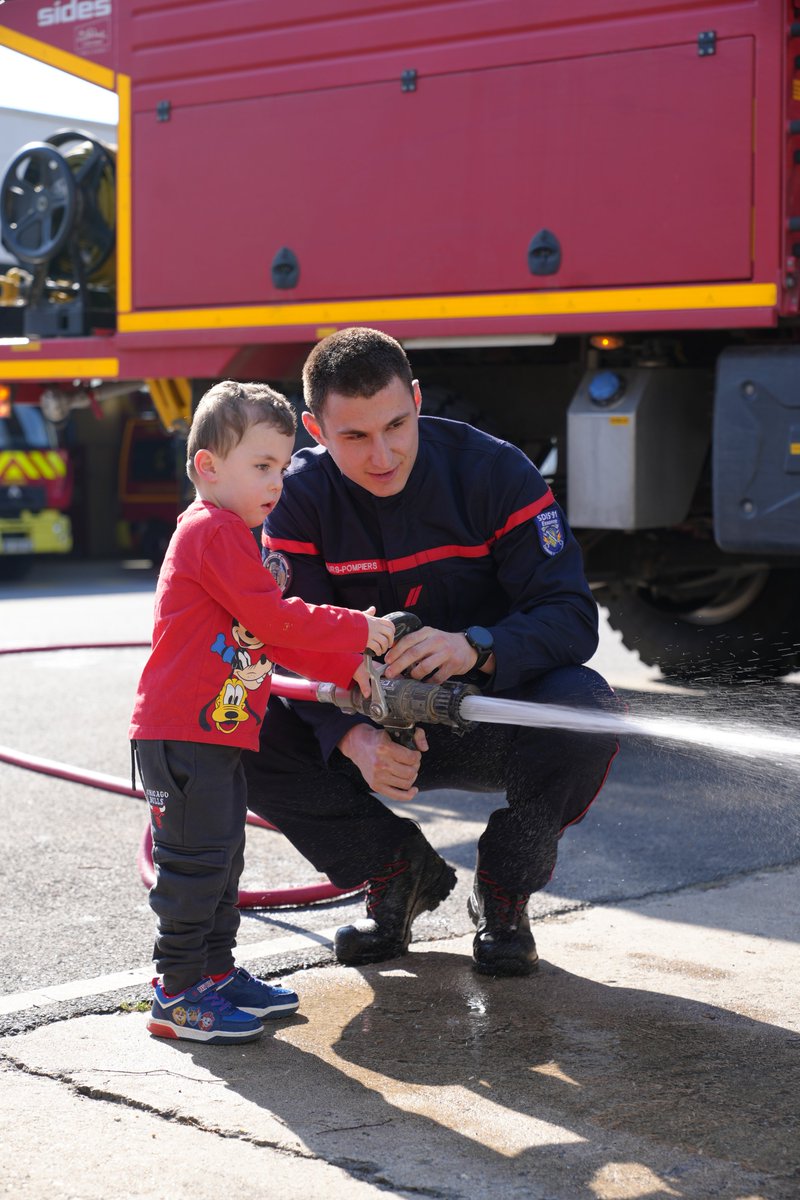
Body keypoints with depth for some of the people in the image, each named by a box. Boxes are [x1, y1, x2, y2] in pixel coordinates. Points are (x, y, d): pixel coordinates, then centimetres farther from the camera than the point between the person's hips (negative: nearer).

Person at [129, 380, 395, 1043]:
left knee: (221, 858, 17)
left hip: (220, 734, 11)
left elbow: (277, 639, 21)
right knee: (196, 860, -7)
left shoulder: (232, 538, 21)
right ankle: (178, 994, -1)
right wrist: (359, 629, -12)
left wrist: (351, 669, 13)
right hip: (184, 734, -11)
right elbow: (276, 620, -20)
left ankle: (216, 970, 27)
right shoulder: (214, 531, -13)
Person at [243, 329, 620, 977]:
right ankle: (399, 871, 2)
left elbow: (572, 614, -21)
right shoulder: (301, 497, -11)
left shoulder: (495, 471, -16)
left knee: (581, 705, -34)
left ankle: (504, 891, -5)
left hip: (490, 716, -2)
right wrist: (355, 738, -38)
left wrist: (477, 648, -42)